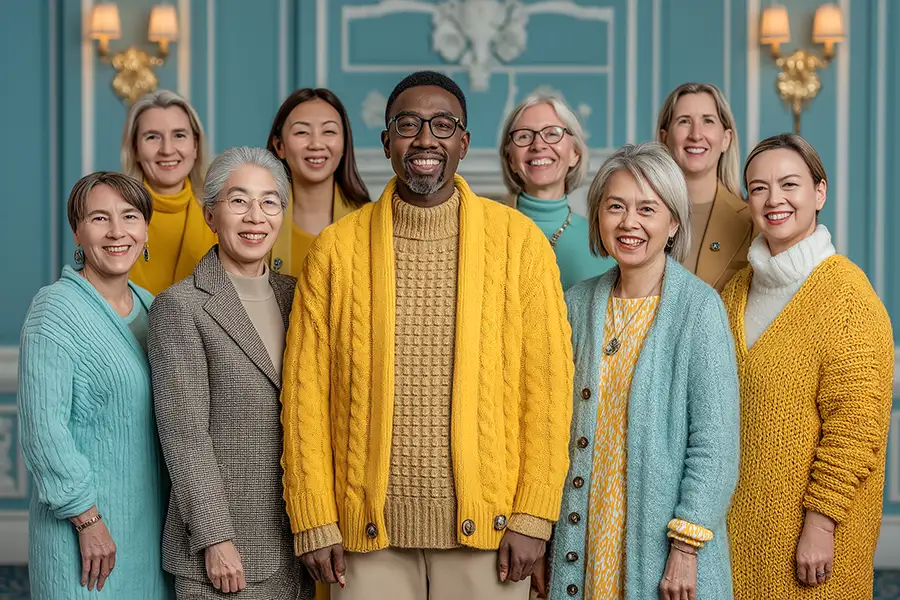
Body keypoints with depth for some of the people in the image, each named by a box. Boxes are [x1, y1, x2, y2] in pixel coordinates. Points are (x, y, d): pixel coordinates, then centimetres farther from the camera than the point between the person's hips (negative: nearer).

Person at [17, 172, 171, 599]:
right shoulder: (54, 311, -13)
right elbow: (44, 431, -17)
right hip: (84, 527, -7)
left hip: (151, 522, 7)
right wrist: (88, 520, -17)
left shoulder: (149, 305, 9)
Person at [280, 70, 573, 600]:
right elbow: (306, 391, 4)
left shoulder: (519, 240, 2)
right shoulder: (337, 248, 4)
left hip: (484, 523, 0)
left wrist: (534, 517, -5)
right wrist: (314, 524, -1)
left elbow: (548, 383, 1)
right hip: (368, 530, 1)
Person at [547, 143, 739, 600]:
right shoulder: (580, 303, 5)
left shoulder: (699, 307, -9)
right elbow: (562, 423, 10)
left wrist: (687, 546, -15)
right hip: (587, 535, 4)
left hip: (661, 543, -4)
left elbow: (714, 442, -11)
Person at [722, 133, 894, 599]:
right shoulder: (737, 290, 8)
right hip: (738, 521, 5)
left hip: (806, 528, -5)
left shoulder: (845, 291, -11)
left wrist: (822, 522, -18)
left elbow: (857, 424, -15)